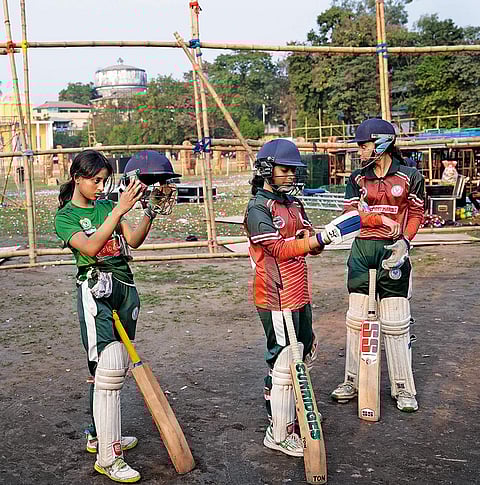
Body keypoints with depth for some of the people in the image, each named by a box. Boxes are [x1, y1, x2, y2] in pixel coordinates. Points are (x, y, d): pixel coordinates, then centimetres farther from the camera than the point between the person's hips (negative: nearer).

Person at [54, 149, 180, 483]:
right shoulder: (66, 216, 0)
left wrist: (152, 210, -9)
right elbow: (90, 246, -19)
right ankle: (107, 457, -7)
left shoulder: (107, 206, 17)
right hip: (95, 290, -6)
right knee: (108, 368, -13)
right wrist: (120, 210, -25)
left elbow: (133, 241, 5)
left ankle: (100, 435, 26)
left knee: (119, 367, 10)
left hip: (125, 287, 6)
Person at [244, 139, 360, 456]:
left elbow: (312, 247, 11)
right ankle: (279, 434, 10)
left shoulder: (294, 204, 14)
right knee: (285, 362, -3)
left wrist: (316, 238, -11)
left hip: (299, 295, 9)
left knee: (305, 353, 18)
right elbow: (280, 249, -24)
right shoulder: (258, 208, -13)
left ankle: (281, 402, 38)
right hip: (276, 299, -9)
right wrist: (318, 239, -34)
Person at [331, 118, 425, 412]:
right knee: (357, 319, 6)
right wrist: (383, 220, -14)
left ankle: (403, 388, 12)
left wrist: (404, 241, -13)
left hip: (394, 251, -3)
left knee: (396, 322, 0)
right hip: (362, 250, 3)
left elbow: (416, 214, 3)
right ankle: (353, 382, 18)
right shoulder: (357, 179, 9)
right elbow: (351, 213, 1)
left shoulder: (410, 176, 1)